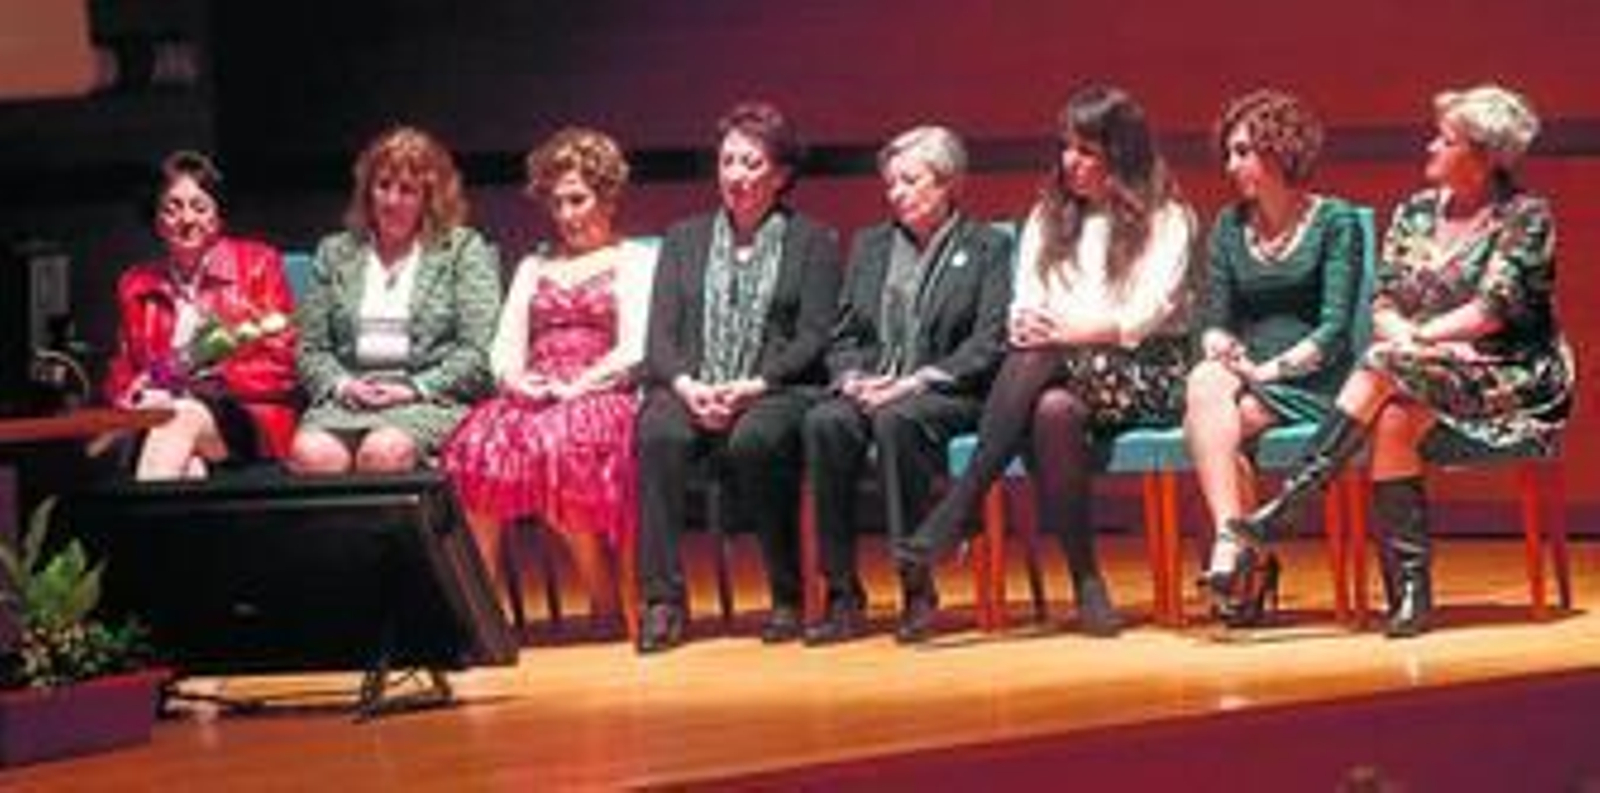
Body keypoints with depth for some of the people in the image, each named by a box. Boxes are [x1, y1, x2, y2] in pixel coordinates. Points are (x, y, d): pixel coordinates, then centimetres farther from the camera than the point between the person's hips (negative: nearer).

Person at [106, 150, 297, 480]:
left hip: (248, 414, -2)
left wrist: (203, 386, -10)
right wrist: (142, 394, -5)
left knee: (182, 420, -36)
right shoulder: (136, 285, 20)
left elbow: (280, 367, 3)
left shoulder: (258, 264, 9)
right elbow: (121, 376, 21)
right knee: (187, 465, -36)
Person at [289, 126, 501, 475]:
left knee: (384, 450, -37)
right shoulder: (335, 253, 22)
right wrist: (341, 384, -4)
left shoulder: (464, 250, 11)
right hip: (349, 399, 3)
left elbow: (480, 352, 1)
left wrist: (415, 388, -10)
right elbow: (310, 350, 17)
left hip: (431, 402, -3)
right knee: (310, 453, -33)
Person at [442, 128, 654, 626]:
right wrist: (515, 378, -5)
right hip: (530, 398, 4)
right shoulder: (533, 268, 29)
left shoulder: (634, 261, 13)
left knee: (563, 441, -39)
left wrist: (574, 387, -15)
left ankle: (606, 605, -24)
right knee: (480, 443, -31)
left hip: (599, 399, -4)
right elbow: (505, 346, 18)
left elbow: (633, 351, -1)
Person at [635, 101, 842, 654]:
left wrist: (751, 387, -15)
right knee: (657, 432, -32)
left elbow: (814, 338, 0)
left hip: (775, 394, -2)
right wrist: (687, 386, -11)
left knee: (754, 439, -37)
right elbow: (660, 337, 11)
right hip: (691, 391, 3)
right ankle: (662, 600, -32)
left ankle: (787, 597, -23)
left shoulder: (814, 243, 12)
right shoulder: (684, 240, 21)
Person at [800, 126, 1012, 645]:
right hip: (870, 392, 4)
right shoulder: (869, 246, 23)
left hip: (949, 395, -4)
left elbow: (989, 344, -5)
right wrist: (854, 378, -5)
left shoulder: (987, 248, 8)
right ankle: (842, 596, -28)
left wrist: (916, 382, -16)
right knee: (824, 423, -29)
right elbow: (843, 337, 18)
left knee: (897, 420, -37)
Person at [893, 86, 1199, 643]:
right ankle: (1084, 580, -37)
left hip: (1143, 374, -3)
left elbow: (1149, 317, -8)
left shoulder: (1165, 220, 6)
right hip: (1059, 371, 3)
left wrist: (1071, 330, -21)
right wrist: (1028, 326, -15)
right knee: (1053, 410, -37)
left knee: (1039, 360, -35)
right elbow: (1025, 309, 10)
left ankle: (949, 521, -41)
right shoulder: (1048, 217, 21)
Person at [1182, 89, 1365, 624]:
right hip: (1243, 377, 4)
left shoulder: (1334, 222, 1)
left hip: (1311, 381, -4)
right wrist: (1222, 350, -10)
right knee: (1204, 386, -31)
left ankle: (1231, 548, -28)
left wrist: (1273, 369, -17)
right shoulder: (1229, 227, 16)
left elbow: (1335, 328, -7)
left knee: (1230, 418, -32)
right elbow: (1214, 322, 12)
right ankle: (1235, 549, -37)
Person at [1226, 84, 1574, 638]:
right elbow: (1383, 306, 7)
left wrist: (1419, 335, -17)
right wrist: (1400, 334, -15)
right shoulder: (1414, 214, 15)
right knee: (1391, 420, -31)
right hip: (1422, 377, 5)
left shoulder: (1525, 217, -1)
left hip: (1511, 384, -5)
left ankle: (1278, 515, -34)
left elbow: (1496, 309, -12)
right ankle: (1410, 594, -30)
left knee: (1384, 367, -31)